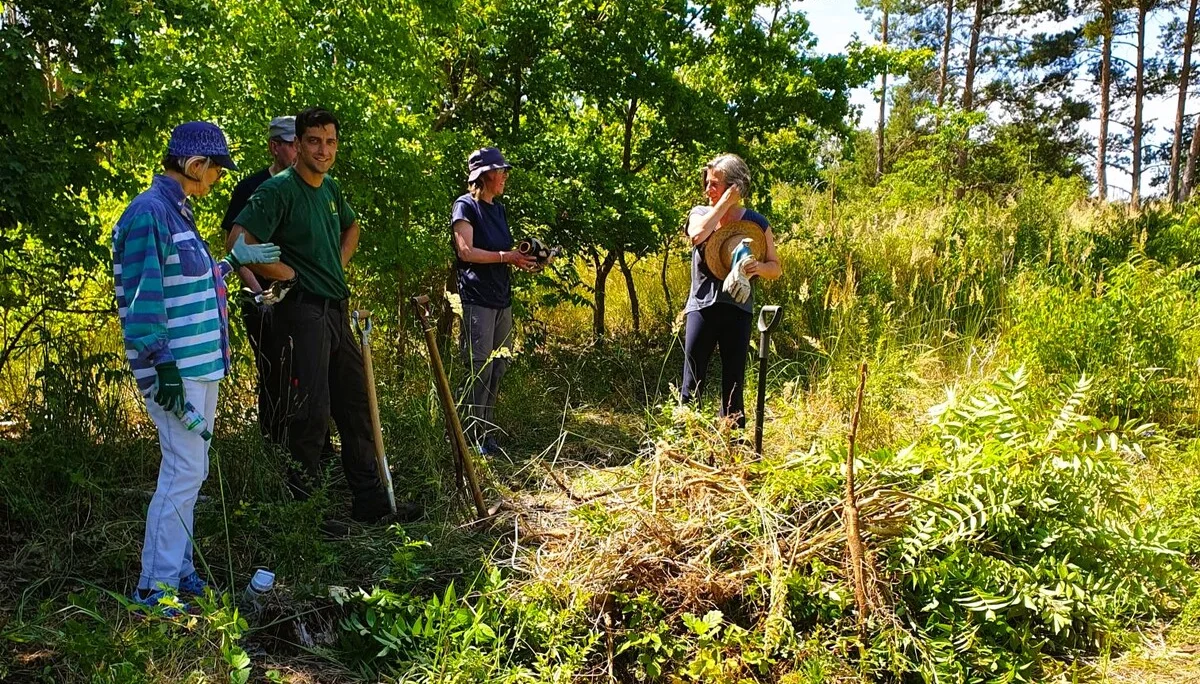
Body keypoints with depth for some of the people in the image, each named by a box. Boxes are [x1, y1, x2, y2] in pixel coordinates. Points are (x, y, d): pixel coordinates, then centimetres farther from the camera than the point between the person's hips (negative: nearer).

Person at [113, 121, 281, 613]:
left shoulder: (177, 212, 15)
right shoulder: (149, 213, -15)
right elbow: (142, 301, -19)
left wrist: (233, 262, 25)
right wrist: (163, 369, -21)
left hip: (201, 365, 10)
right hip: (177, 370, -10)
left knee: (186, 470, 15)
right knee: (185, 472, -7)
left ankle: (178, 571, 27)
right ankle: (154, 591, 4)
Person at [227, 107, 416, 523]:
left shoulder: (330, 187, 13)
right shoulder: (279, 189, -11)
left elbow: (351, 227, 33)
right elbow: (238, 242, -22)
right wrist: (287, 273, -13)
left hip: (337, 312, 9)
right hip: (302, 311, -8)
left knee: (356, 406, 11)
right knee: (312, 410, -10)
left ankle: (370, 500, 21)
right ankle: (299, 502, 9)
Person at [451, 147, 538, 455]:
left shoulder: (499, 209, 20)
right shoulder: (465, 206, -5)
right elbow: (466, 251, -15)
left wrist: (523, 258, 2)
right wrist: (506, 256, -15)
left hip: (502, 298, 8)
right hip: (477, 299, -8)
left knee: (497, 368, 10)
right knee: (479, 369, -8)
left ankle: (487, 431, 19)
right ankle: (473, 435, -1)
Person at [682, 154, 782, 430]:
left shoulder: (754, 222, 1)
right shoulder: (700, 214, 5)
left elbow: (776, 268, 4)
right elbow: (697, 235, -20)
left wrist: (758, 267, -18)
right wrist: (725, 203, -15)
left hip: (737, 309, 0)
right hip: (702, 306, 0)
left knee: (733, 384, 7)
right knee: (692, 383, 1)